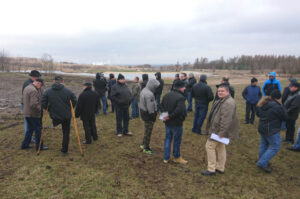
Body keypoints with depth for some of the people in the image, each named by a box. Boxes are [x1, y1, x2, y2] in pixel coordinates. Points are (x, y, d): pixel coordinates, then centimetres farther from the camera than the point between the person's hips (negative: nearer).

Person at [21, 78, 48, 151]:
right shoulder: (33, 90, -23)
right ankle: (39, 146, 12)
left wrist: (39, 89, 8)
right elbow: (34, 104, -29)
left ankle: (25, 145, 27)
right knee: (38, 129, 3)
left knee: (30, 129, 21)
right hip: (33, 114, -9)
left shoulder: (26, 88, 10)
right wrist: (40, 108, -13)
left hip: (27, 112, 9)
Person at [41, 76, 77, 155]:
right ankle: (64, 151, 19)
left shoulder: (47, 92, -5)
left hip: (54, 116, 0)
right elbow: (74, 102, -1)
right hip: (66, 116, 0)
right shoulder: (68, 91, -8)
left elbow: (43, 104, -6)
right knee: (66, 133, 12)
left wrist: (50, 109, 10)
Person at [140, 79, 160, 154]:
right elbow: (150, 108, -25)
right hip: (148, 115, -10)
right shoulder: (149, 94, -26)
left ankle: (144, 144, 37)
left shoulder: (144, 90, 6)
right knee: (148, 131, 5)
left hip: (143, 112, 10)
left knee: (147, 130, 24)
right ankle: (146, 148, 19)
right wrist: (153, 117, -15)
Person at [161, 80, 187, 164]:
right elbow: (179, 110, -30)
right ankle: (177, 157, 26)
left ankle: (166, 158, 23)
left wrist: (165, 115, 2)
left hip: (167, 122, 7)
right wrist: (170, 116, -19)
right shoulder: (180, 97, -20)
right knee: (177, 140, 10)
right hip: (176, 123, -7)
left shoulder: (166, 95, 6)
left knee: (167, 139, 17)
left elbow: (162, 106, 12)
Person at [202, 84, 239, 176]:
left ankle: (211, 169, 5)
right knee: (220, 148, 17)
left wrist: (221, 132, -28)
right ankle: (220, 168, 31)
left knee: (210, 146, -5)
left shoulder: (228, 103, -23)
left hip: (220, 130, -11)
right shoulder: (221, 101, 13)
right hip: (218, 130, 11)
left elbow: (226, 120, -29)